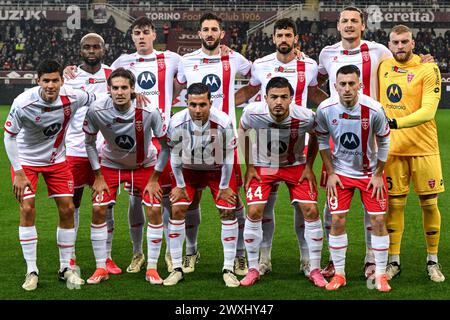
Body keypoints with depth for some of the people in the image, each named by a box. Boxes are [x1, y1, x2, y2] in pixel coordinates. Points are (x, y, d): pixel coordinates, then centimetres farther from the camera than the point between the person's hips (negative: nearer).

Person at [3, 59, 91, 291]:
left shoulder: (72, 98, -22)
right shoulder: (23, 103, -29)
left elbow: (98, 99, 1)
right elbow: (9, 137, -16)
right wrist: (18, 173, -17)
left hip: (56, 160, 3)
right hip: (26, 160, -3)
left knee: (67, 209, 0)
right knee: (27, 209, -11)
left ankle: (66, 268, 14)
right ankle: (31, 271, -1)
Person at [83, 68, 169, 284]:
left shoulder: (149, 111, -29)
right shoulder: (97, 110, -25)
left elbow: (166, 145, -16)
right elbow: (90, 143, -8)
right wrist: (98, 176, -8)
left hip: (144, 165, -1)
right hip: (111, 164, 1)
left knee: (155, 210, -11)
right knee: (99, 210, -9)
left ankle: (152, 269, 1)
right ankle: (101, 268, 4)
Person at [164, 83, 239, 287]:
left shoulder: (223, 122, -32)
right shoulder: (177, 122, -28)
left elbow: (228, 158, -17)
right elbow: (175, 156, -11)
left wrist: (224, 187, -9)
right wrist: (180, 185, -5)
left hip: (218, 170, -1)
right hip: (189, 169, 1)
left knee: (228, 213, -7)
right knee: (177, 211, -8)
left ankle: (228, 269, 3)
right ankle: (177, 269, 3)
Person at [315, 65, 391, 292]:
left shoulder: (374, 109, -22)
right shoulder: (325, 109, -18)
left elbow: (383, 142, -6)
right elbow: (322, 140, -1)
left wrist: (378, 175, -4)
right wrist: (330, 174, -3)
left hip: (370, 171, -1)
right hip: (340, 171, 1)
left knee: (378, 220, -3)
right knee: (337, 220, -4)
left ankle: (380, 275, 9)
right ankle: (339, 274, 10)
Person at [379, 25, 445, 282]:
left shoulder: (427, 69, -8)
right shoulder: (383, 66, 6)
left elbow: (428, 111, -17)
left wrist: (396, 123, -26)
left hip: (423, 147, -3)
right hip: (392, 147, 3)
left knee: (430, 205, 4)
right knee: (394, 205, 4)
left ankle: (433, 261, 17)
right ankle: (394, 261, 13)